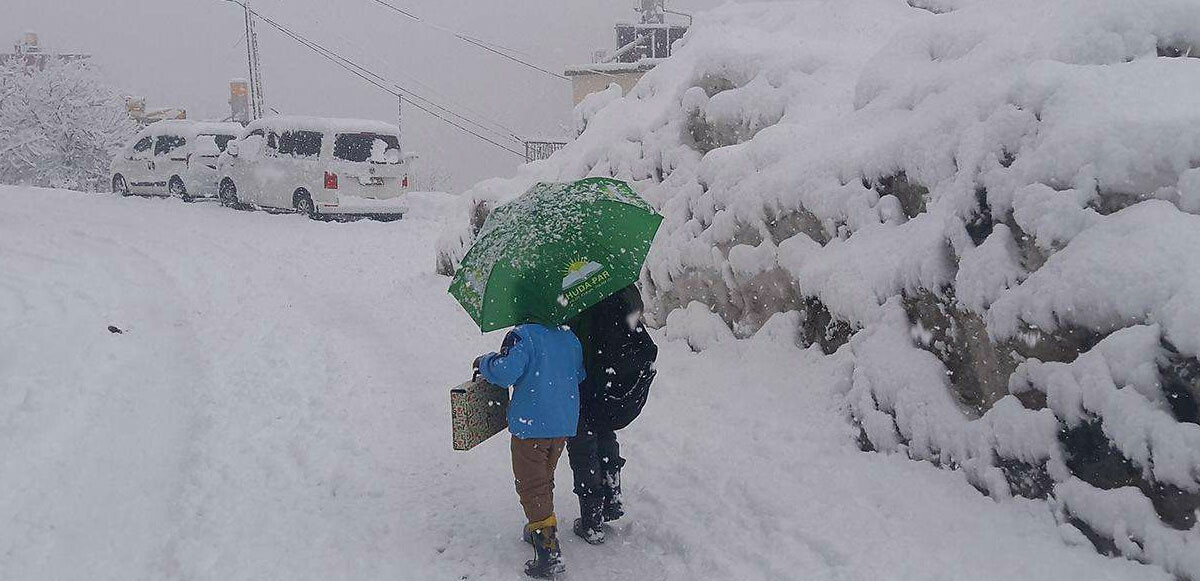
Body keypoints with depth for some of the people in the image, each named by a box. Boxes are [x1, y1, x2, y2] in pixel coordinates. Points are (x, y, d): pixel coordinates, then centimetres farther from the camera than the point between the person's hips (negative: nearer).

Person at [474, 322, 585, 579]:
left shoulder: (523, 335, -15)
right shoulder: (570, 337, 6)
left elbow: (505, 372, -25)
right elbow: (580, 375, 15)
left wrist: (484, 362, -6)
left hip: (531, 425, -7)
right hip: (565, 424, 7)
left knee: (531, 485, -1)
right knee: (545, 479, 24)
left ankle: (549, 550, -7)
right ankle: (541, 529, 39)